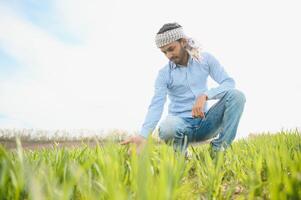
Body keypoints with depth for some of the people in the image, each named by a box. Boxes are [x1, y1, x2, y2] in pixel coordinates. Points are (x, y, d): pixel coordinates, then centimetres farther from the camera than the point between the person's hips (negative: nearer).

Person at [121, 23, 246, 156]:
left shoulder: (206, 59, 1)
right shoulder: (164, 74, -4)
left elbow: (229, 83, -7)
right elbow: (156, 106, -17)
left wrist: (205, 95, -27)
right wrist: (143, 136, -34)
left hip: (205, 122, 2)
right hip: (181, 123, -2)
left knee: (236, 95, -21)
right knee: (166, 129, -39)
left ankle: (218, 149, -14)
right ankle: (180, 146, -3)